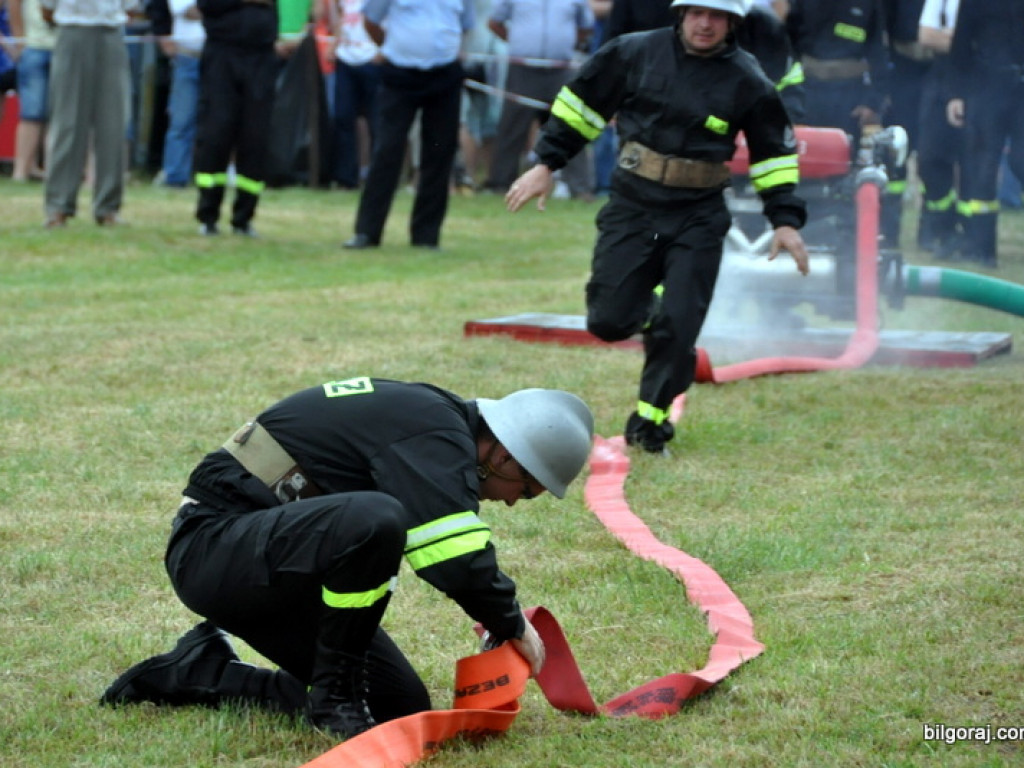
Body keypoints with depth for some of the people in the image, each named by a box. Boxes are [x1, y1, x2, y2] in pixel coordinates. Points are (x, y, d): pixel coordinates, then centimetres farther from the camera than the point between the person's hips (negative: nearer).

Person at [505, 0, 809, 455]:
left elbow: (774, 150, 6)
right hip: (632, 206, 1)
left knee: (678, 327, -8)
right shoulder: (634, 54, -3)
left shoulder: (746, 81, -2)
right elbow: (582, 102, 7)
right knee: (608, 321, -2)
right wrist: (546, 164, 5)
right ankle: (646, 303, 32)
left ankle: (651, 417, 10)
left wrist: (786, 220, -1)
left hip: (698, 217, -1)